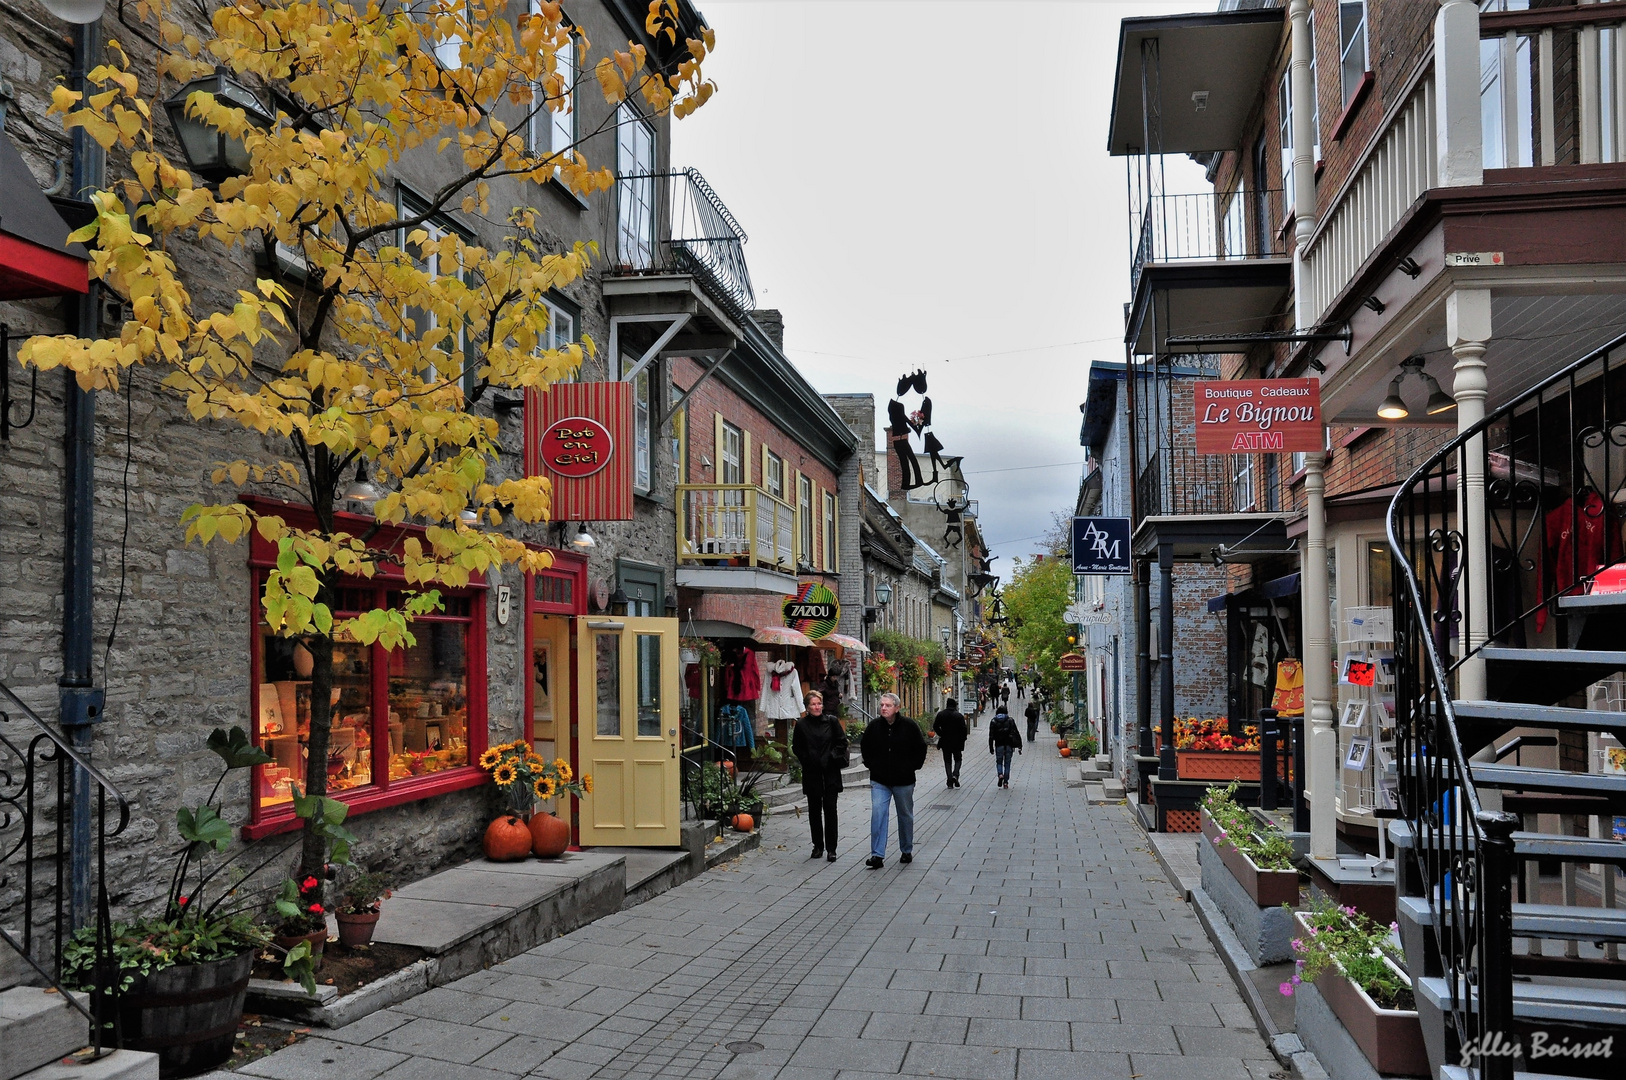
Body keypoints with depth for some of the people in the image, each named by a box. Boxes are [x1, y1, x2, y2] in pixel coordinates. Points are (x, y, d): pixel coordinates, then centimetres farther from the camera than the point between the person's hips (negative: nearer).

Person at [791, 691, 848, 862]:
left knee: (830, 809, -3)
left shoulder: (832, 721, 0)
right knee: (814, 810, 7)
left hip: (830, 772, -1)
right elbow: (796, 748, 10)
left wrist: (832, 757, -6)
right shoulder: (801, 725, 2)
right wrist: (807, 760, -3)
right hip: (811, 773, 1)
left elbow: (842, 742, 4)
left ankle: (831, 848, 4)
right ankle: (818, 846, 18)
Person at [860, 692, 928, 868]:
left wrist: (913, 767, -2)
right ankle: (877, 855, -12)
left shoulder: (909, 726, -7)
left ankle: (907, 851, 30)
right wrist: (871, 765, 7)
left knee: (905, 816, 13)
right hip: (879, 781, 1)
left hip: (903, 781, 0)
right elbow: (864, 747, 15)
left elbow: (921, 748, 3)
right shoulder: (873, 727, -2)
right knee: (878, 815, -12)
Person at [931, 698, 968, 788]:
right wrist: (963, 740, 1)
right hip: (957, 742, -2)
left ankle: (950, 780, 4)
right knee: (957, 759, 14)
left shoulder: (940, 714, -1)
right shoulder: (959, 715, -8)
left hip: (945, 742, 2)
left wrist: (941, 734, 9)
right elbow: (964, 729, -11)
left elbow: (935, 726, -2)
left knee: (947, 761, 10)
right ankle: (955, 775, -9)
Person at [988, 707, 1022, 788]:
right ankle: (1006, 782, 8)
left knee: (999, 762, 13)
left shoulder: (994, 722, 2)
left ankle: (1000, 774, -15)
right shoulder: (1010, 720, 3)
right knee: (1007, 764, 10)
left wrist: (991, 748, 5)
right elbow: (1016, 733, -2)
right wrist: (1019, 746, -2)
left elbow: (991, 736, 0)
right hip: (1009, 745, 1)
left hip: (999, 745, -1)